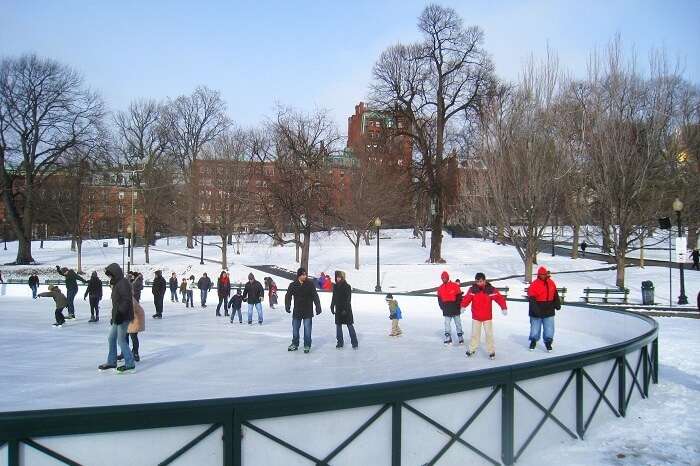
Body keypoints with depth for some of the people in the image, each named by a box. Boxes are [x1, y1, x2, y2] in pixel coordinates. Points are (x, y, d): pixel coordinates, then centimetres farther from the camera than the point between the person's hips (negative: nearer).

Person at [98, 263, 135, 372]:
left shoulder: (123, 283, -16)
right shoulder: (116, 284, 15)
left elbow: (126, 300, -24)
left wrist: (120, 313, -28)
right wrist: (114, 316, 21)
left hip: (123, 317, -10)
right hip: (117, 316, 10)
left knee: (121, 340, -5)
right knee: (111, 339, 16)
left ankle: (130, 364, 3)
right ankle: (111, 362, 28)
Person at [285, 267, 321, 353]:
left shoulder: (310, 284, -5)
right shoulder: (293, 285, -2)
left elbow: (315, 296, -5)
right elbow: (288, 296, -1)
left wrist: (318, 307, -10)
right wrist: (287, 306, -14)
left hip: (308, 311, -2)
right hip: (297, 311, 2)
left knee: (307, 329, 0)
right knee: (295, 328, 11)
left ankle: (307, 345, 11)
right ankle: (295, 344, 26)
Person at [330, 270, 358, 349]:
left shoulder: (347, 287, -9)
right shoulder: (335, 287, 8)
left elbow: (348, 299, -13)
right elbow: (333, 298, 15)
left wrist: (345, 309, -18)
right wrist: (332, 307, 12)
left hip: (346, 309, -6)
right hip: (338, 309, 6)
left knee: (350, 326, -2)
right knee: (338, 326, 8)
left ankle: (354, 343, 4)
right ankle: (339, 343, 17)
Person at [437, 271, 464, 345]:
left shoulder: (455, 286, -8)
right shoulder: (440, 288, 4)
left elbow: (459, 296, -5)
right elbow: (439, 299, 12)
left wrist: (458, 305, -9)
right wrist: (442, 306, 3)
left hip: (455, 309, -2)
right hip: (446, 310, 3)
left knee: (458, 323, 9)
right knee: (447, 324, 4)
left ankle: (460, 336, 20)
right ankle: (448, 337, 12)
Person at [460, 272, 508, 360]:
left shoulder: (491, 290, -12)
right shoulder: (472, 289, -10)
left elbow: (500, 298, -17)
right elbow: (466, 298, -19)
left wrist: (504, 308, -31)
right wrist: (463, 306, -37)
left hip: (487, 317, -1)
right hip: (475, 317, 1)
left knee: (489, 334, 4)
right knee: (474, 334, 13)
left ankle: (491, 351, 16)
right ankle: (471, 349, 27)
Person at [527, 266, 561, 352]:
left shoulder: (551, 283, 5)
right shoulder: (534, 285, -13)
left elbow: (555, 294, 18)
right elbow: (531, 298, -17)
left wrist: (557, 304, 19)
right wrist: (534, 308, -25)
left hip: (549, 310, 4)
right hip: (537, 311, -4)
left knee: (549, 328, 4)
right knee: (535, 327, 9)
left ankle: (548, 343, 16)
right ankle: (533, 342, 25)